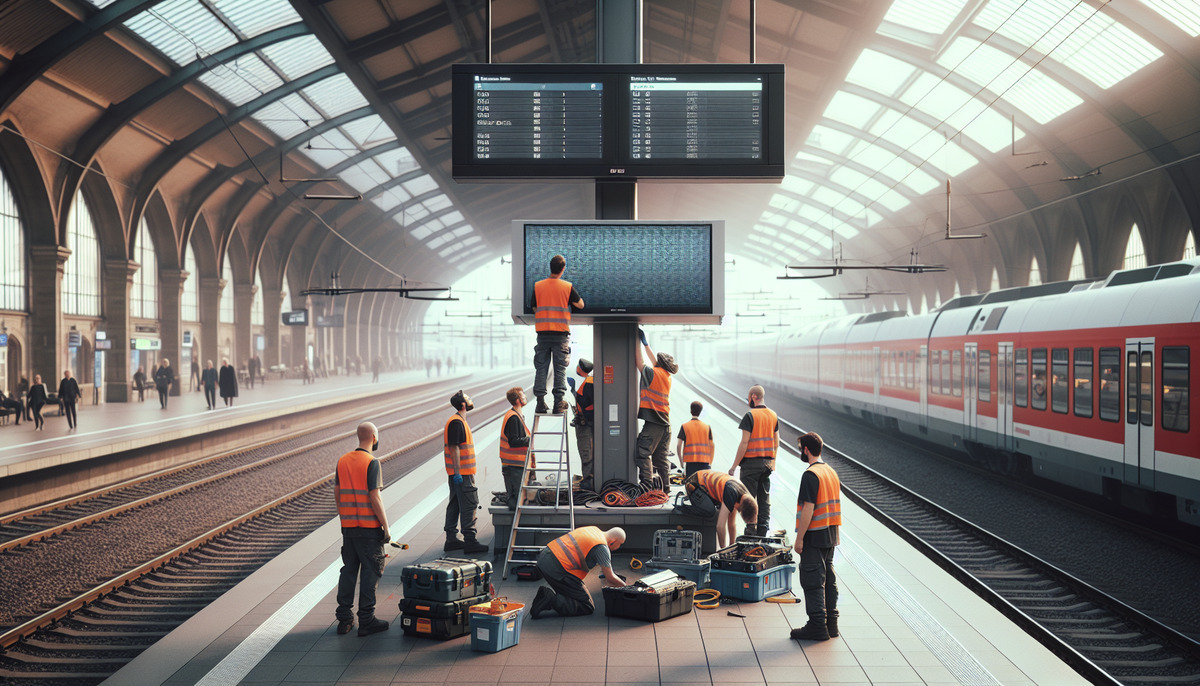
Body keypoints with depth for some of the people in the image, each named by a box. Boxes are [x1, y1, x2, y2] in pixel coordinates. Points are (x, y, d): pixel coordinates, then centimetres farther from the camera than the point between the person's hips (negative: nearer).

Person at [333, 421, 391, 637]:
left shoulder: (343, 461, 7)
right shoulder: (371, 462, -14)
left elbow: (337, 493, 12)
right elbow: (374, 497, -17)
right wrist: (385, 526, -11)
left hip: (348, 527, 7)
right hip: (369, 527, -7)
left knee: (349, 570, 13)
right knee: (370, 572, 0)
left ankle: (344, 618, 15)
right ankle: (366, 620, 1)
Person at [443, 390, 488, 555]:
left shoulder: (459, 421, 17)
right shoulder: (456, 422, -16)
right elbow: (454, 448, -20)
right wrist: (457, 473, -22)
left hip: (459, 473, 11)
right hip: (461, 473, -11)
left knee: (455, 504, 13)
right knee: (469, 504, -9)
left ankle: (451, 539, 19)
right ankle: (469, 541, -8)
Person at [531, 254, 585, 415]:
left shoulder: (538, 286, 1)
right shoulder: (568, 287, -4)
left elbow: (534, 307, 9)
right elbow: (580, 305, 6)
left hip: (542, 333, 2)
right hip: (561, 334, -2)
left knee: (541, 368, 6)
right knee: (560, 369, 2)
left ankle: (540, 403, 3)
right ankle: (558, 403, -2)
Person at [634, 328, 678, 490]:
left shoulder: (653, 373, -8)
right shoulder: (667, 375, 13)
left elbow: (639, 362, -4)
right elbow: (655, 360, 24)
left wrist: (639, 342, 4)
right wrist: (645, 341, 28)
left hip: (653, 422, -8)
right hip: (665, 423, 8)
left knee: (643, 453, -9)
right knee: (661, 458, 12)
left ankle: (647, 486, -18)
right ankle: (664, 488, 14)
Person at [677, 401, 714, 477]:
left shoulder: (684, 426, 5)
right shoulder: (707, 427, 10)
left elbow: (678, 445, -1)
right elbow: (711, 446, 8)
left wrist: (681, 460, 10)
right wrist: (710, 463, 17)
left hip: (690, 462, -1)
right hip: (705, 462, 1)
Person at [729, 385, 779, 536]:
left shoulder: (750, 416, -13)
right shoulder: (773, 415, 8)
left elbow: (744, 443, -16)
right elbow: (776, 442, 13)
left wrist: (734, 466, -11)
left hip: (751, 462, -6)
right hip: (767, 463, 7)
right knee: (764, 498, 11)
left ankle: (751, 532, -3)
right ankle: (763, 532, 11)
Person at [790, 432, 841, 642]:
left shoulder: (810, 475, -17)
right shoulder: (832, 472, 11)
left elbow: (808, 509, -21)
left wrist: (799, 539, -17)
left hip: (814, 536, -9)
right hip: (831, 534, 9)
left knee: (812, 581, -3)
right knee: (828, 578, 13)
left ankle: (817, 626, -2)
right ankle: (831, 623, 18)